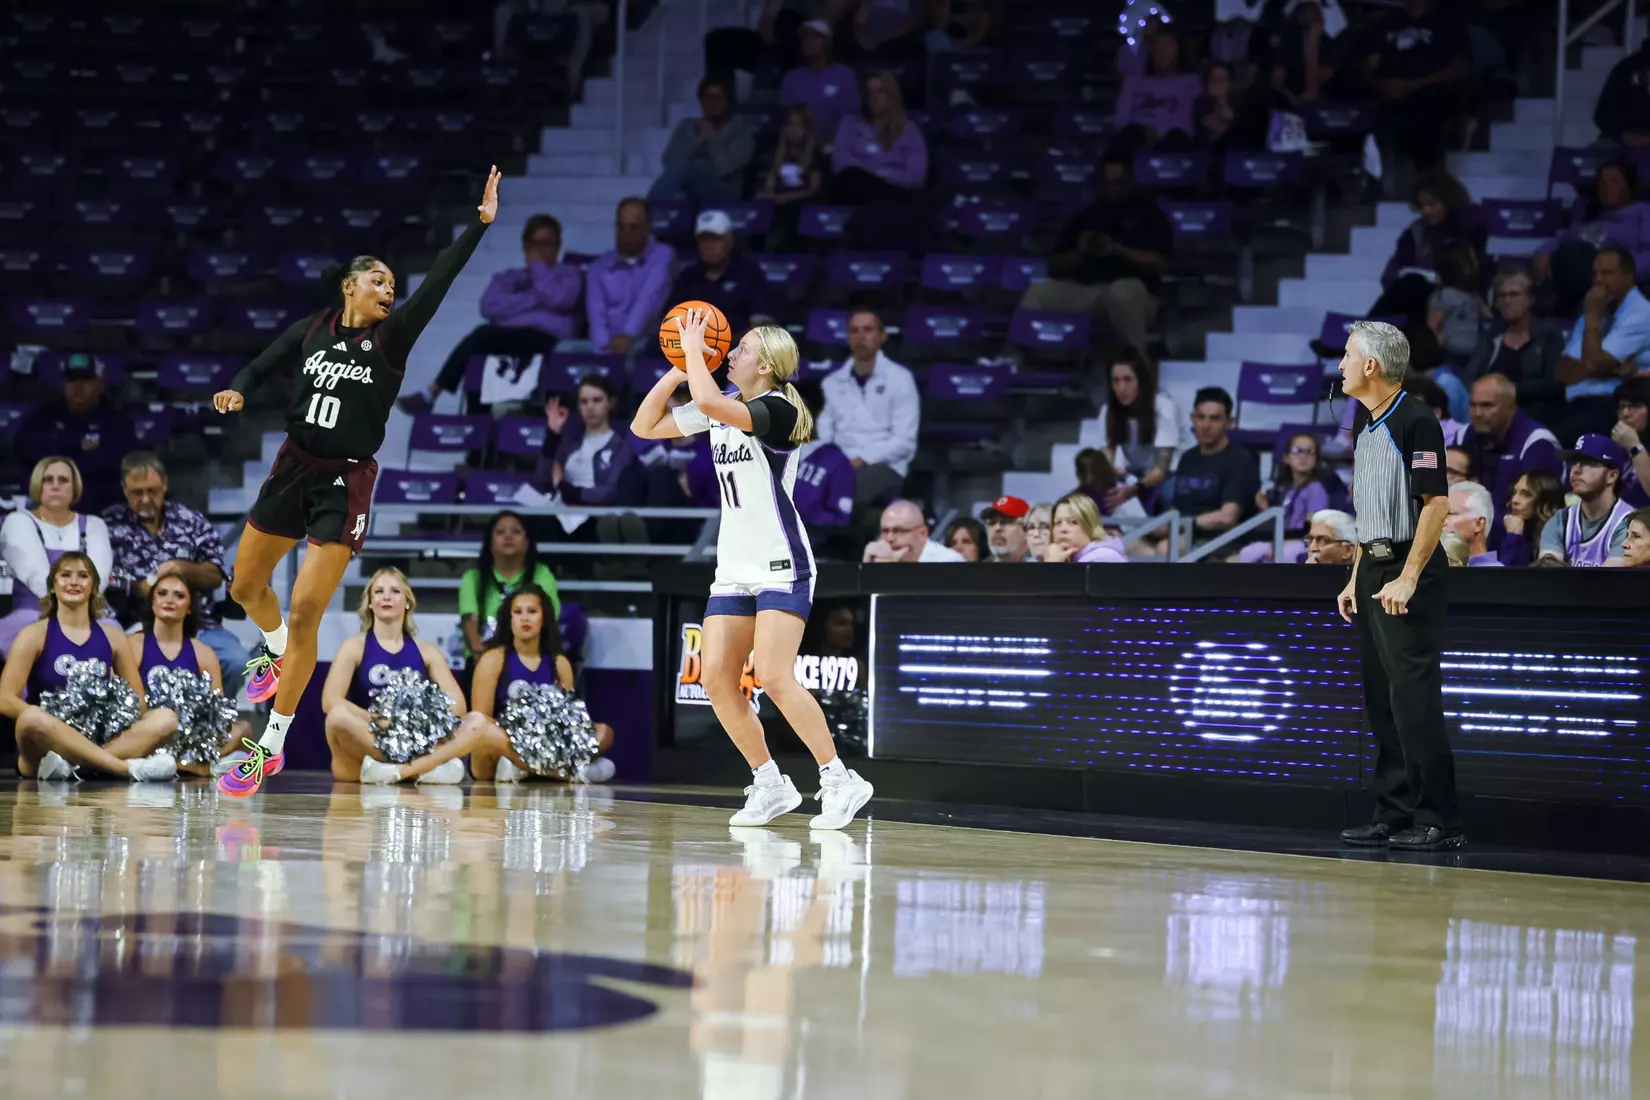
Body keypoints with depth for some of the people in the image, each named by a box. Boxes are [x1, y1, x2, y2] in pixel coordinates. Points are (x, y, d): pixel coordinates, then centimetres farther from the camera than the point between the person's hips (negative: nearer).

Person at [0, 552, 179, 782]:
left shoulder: (112, 637, 13)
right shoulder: (35, 635, 3)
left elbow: (138, 702, 15)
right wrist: (52, 725, -19)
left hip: (99, 742, 4)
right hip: (44, 751, -4)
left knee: (166, 718, -19)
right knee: (32, 718, -38)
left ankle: (70, 765, -36)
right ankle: (130, 768, -38)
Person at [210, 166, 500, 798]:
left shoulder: (391, 340, -4)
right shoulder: (310, 331, 3)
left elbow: (438, 284, -12)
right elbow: (260, 367, 15)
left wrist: (479, 225, -19)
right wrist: (239, 391, -7)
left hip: (346, 481, -4)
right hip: (294, 467, 4)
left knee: (304, 613, -11)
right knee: (245, 587, 15)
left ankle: (270, 747, -3)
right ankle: (275, 653, 50)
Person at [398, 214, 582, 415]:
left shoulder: (569, 274, 19)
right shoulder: (509, 277, 27)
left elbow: (559, 299, -6)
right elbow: (490, 307, 5)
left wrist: (538, 266, 7)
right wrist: (535, 299, -1)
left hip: (548, 342, -4)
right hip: (505, 340, 4)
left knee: (484, 335, -27)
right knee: (485, 339, -32)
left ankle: (431, 394, -29)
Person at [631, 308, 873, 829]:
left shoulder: (776, 409, -13)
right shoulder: (722, 408, 11)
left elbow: (708, 401, -30)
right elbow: (644, 426, 15)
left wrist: (694, 347, -15)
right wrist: (677, 370, 4)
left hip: (781, 566, -8)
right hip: (734, 567, 8)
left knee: (774, 678, -17)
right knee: (716, 678, 0)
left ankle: (840, 780, -8)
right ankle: (770, 785, 11)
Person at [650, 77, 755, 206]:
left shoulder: (739, 130, 10)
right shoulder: (687, 127, 21)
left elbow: (724, 165, -6)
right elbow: (670, 161, 4)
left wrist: (711, 138, 1)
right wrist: (700, 139, -3)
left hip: (723, 195, -3)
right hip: (689, 195, 3)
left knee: (682, 166, -32)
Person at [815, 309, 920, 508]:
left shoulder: (899, 378, 3)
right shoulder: (832, 382, 17)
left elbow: (904, 440, -4)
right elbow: (823, 434, 12)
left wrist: (863, 460, -15)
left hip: (884, 466, -4)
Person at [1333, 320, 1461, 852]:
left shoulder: (1415, 421, -12)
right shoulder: (1366, 430, 16)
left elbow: (1436, 503, -17)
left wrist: (1407, 579, -20)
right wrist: (1356, 580, 18)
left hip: (1408, 576, -9)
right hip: (1374, 571, 10)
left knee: (1414, 697, -11)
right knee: (1382, 701, 10)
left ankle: (1439, 821, -9)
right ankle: (1394, 815, 14)